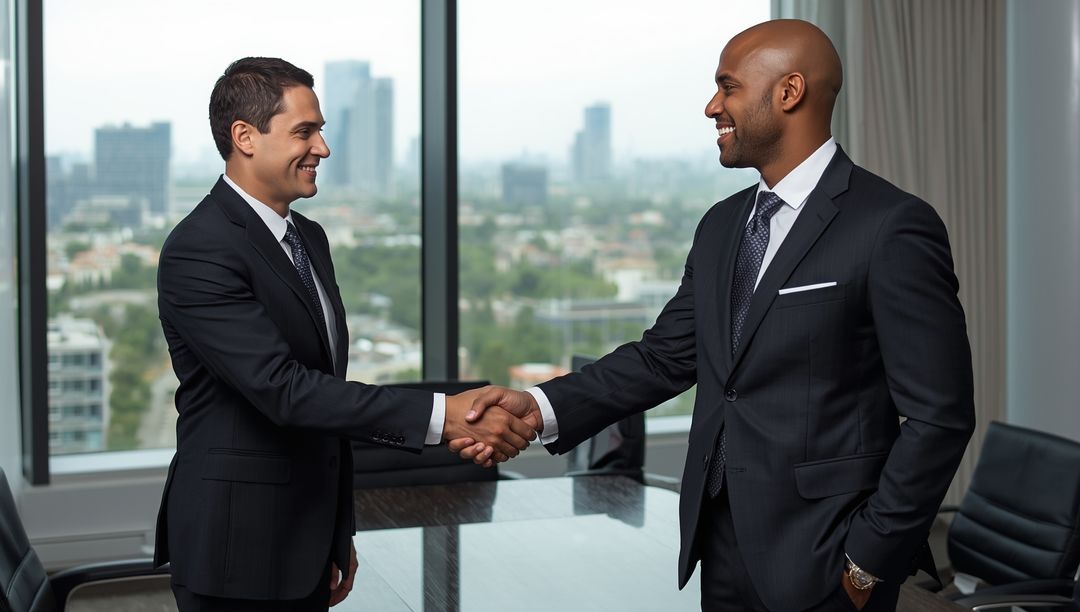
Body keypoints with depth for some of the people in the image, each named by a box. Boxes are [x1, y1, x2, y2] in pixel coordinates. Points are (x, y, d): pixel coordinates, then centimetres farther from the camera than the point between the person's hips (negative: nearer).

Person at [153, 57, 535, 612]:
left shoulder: (308, 237, 11)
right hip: (237, 551, -7)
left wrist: (339, 537, 17)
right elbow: (283, 389, -26)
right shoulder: (198, 252, -17)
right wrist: (443, 416, -30)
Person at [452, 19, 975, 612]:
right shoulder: (721, 225, 9)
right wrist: (543, 407, -5)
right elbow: (665, 355, 9)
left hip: (819, 560, -6)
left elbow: (938, 417, -13)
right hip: (723, 545, 6)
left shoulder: (891, 227, -13)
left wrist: (867, 561, -12)